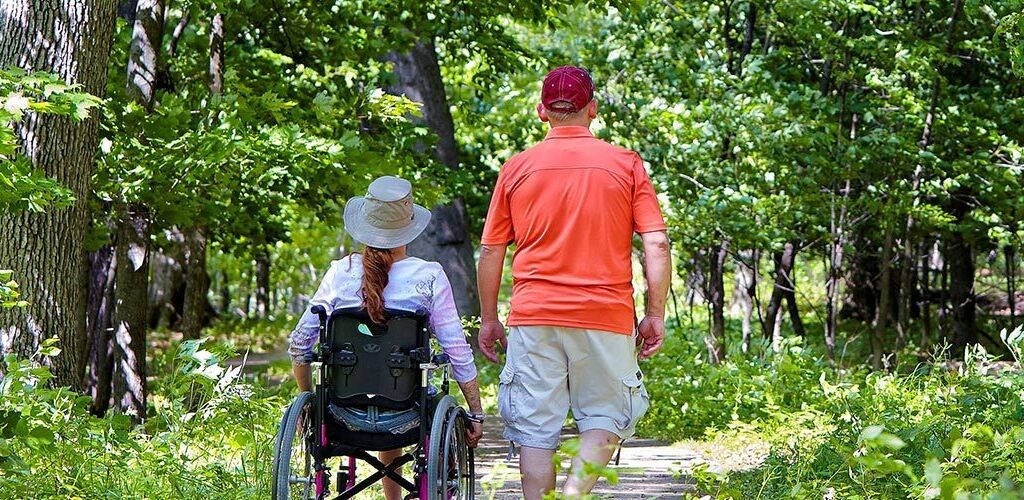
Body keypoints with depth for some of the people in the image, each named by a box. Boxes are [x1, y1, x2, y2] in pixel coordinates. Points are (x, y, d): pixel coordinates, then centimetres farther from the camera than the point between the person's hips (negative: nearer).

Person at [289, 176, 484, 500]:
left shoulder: (340, 273, -2)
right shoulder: (429, 277, -8)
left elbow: (299, 343, 1)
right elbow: (458, 352, -7)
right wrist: (476, 414, 3)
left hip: (346, 415, 3)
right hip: (404, 417, -3)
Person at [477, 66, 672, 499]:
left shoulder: (517, 167, 4)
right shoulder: (626, 164, 2)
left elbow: (490, 252, 6)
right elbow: (657, 244, -4)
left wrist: (488, 319, 15)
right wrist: (656, 315, 2)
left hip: (534, 317, 1)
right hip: (606, 317, -1)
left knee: (536, 431, 6)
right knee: (606, 418, 9)